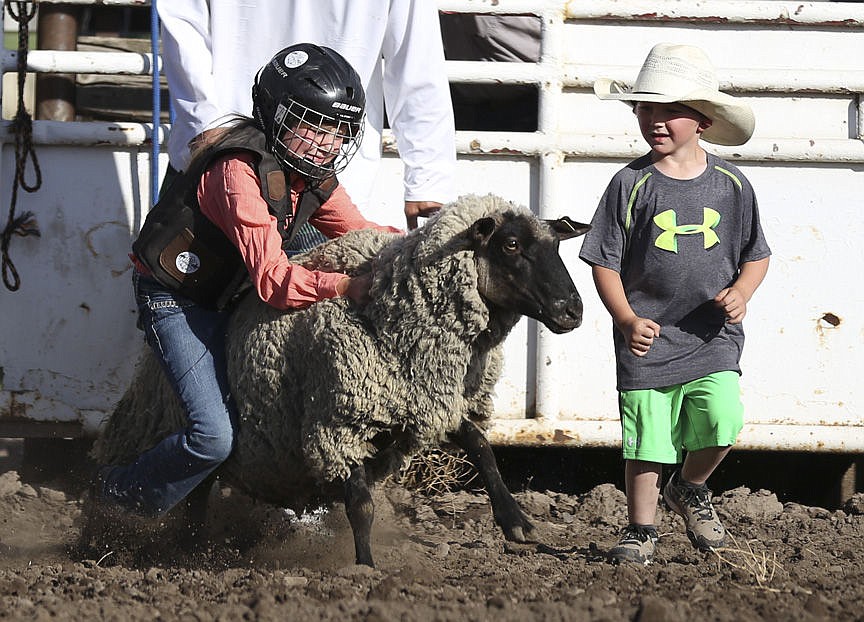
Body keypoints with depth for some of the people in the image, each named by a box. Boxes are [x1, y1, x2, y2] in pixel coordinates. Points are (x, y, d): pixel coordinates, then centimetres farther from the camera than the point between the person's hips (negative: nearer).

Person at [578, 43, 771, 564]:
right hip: (649, 339, -1)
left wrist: (740, 293, -7)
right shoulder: (632, 185, -3)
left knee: (722, 422, -16)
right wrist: (627, 320, -15)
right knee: (646, 441, 2)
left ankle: (690, 487, 14)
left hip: (713, 337, 1)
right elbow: (605, 263, -1)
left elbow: (756, 255, 13)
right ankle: (641, 530, 21)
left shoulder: (731, 185, 2)